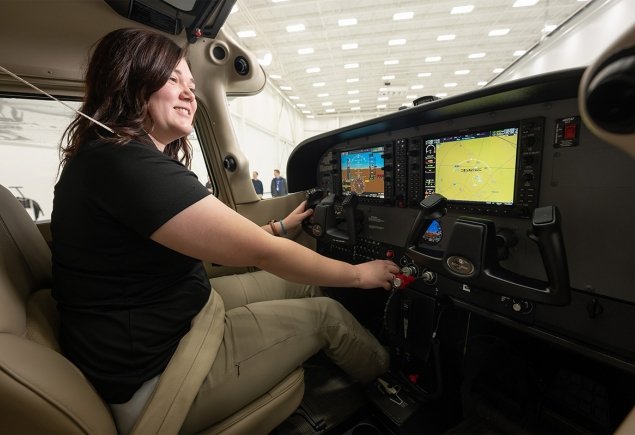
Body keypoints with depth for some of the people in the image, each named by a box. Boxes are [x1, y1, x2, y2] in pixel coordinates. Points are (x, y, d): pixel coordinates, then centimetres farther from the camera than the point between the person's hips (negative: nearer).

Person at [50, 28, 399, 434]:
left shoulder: (109, 159, 7)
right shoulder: (126, 164, -28)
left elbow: (214, 239, 9)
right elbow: (260, 253, -28)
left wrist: (280, 226, 15)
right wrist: (357, 273, -13)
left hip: (168, 318, 9)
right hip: (154, 375, -9)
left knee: (304, 285, 10)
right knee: (326, 313, -2)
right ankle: (388, 377, 34)